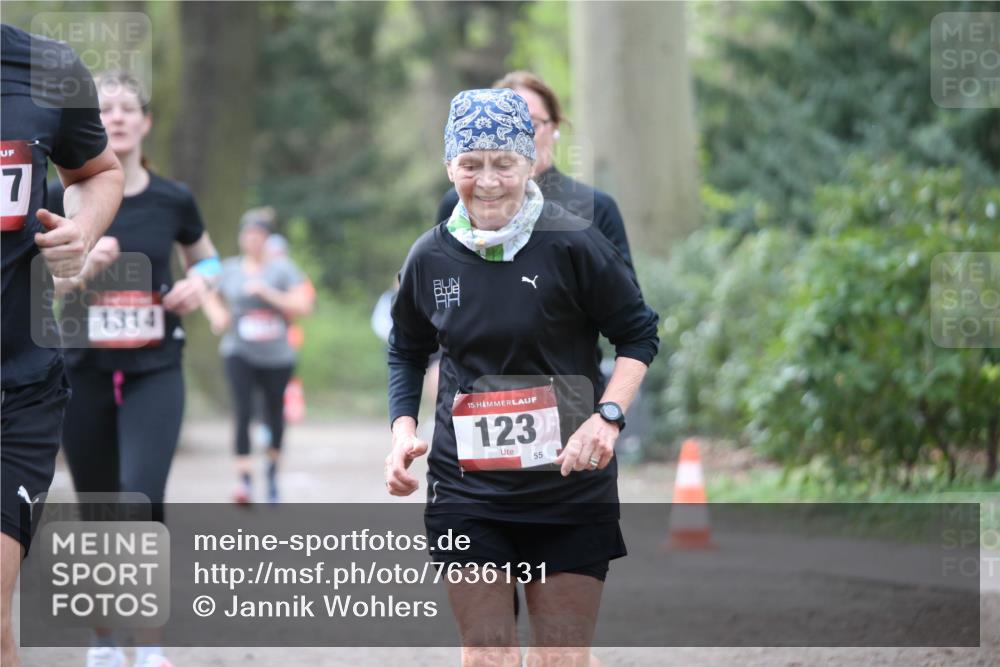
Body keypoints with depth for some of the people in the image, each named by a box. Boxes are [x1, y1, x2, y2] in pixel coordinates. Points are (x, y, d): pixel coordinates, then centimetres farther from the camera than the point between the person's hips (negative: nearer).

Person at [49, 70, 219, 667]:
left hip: (155, 371, -1)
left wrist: (200, 282, -2)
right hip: (85, 370, 1)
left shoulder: (172, 200, 1)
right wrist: (80, 265, -22)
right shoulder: (63, 199, -3)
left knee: (143, 500, -18)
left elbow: (205, 255, 20)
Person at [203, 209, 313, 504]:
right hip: (239, 352, 0)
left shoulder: (282, 268, -2)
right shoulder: (230, 269, 5)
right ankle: (244, 479, -21)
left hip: (276, 355, 0)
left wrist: (267, 293, -19)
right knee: (243, 413, -16)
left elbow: (302, 306, -11)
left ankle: (272, 474, 34)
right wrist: (217, 315, 1)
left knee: (275, 414, 12)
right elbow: (212, 298, 23)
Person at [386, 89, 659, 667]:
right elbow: (408, 352, 19)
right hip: (466, 489, 2)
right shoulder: (431, 257, 2)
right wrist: (403, 429, 4)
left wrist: (608, 416, -15)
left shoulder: (573, 245, -10)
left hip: (569, 485, -2)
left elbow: (639, 334, 0)